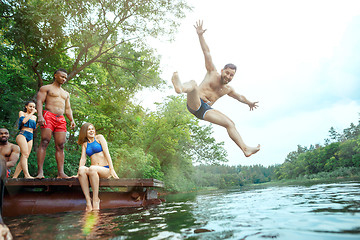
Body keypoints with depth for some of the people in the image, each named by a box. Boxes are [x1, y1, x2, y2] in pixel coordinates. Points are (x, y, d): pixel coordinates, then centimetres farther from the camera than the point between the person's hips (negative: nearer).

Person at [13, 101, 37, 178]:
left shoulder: (34, 117, 24)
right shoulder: (22, 113, 11)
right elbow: (23, 121, -9)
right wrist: (32, 113, -2)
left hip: (30, 138, 5)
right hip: (22, 134, -5)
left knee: (24, 157, -5)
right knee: (25, 154, -25)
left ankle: (14, 177, -4)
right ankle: (27, 175, -39)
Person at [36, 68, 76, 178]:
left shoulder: (66, 94, 30)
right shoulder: (46, 88, 13)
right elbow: (39, 102, 0)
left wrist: (72, 120, 7)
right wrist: (40, 116, -16)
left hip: (61, 119, 5)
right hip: (48, 116, -5)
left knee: (60, 146, -4)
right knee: (44, 142, -15)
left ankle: (60, 172, -9)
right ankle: (40, 171, -17)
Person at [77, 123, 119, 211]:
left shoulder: (99, 137, 8)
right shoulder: (84, 144, 19)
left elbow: (106, 153, -2)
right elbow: (83, 158, 8)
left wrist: (112, 169, -12)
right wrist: (78, 173, -8)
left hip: (105, 169, -3)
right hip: (94, 170, 3)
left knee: (92, 168, -35)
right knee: (82, 169, -29)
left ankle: (96, 200, -27)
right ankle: (88, 201, -32)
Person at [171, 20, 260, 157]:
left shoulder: (228, 89, 21)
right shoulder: (212, 73, 10)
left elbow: (239, 96, 42)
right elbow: (207, 53, 5)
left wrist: (249, 103, 54)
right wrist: (200, 35, 1)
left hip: (205, 110, 5)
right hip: (194, 104, -5)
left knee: (230, 124, -8)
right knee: (193, 84, -37)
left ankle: (245, 149, -10)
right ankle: (180, 87, -73)